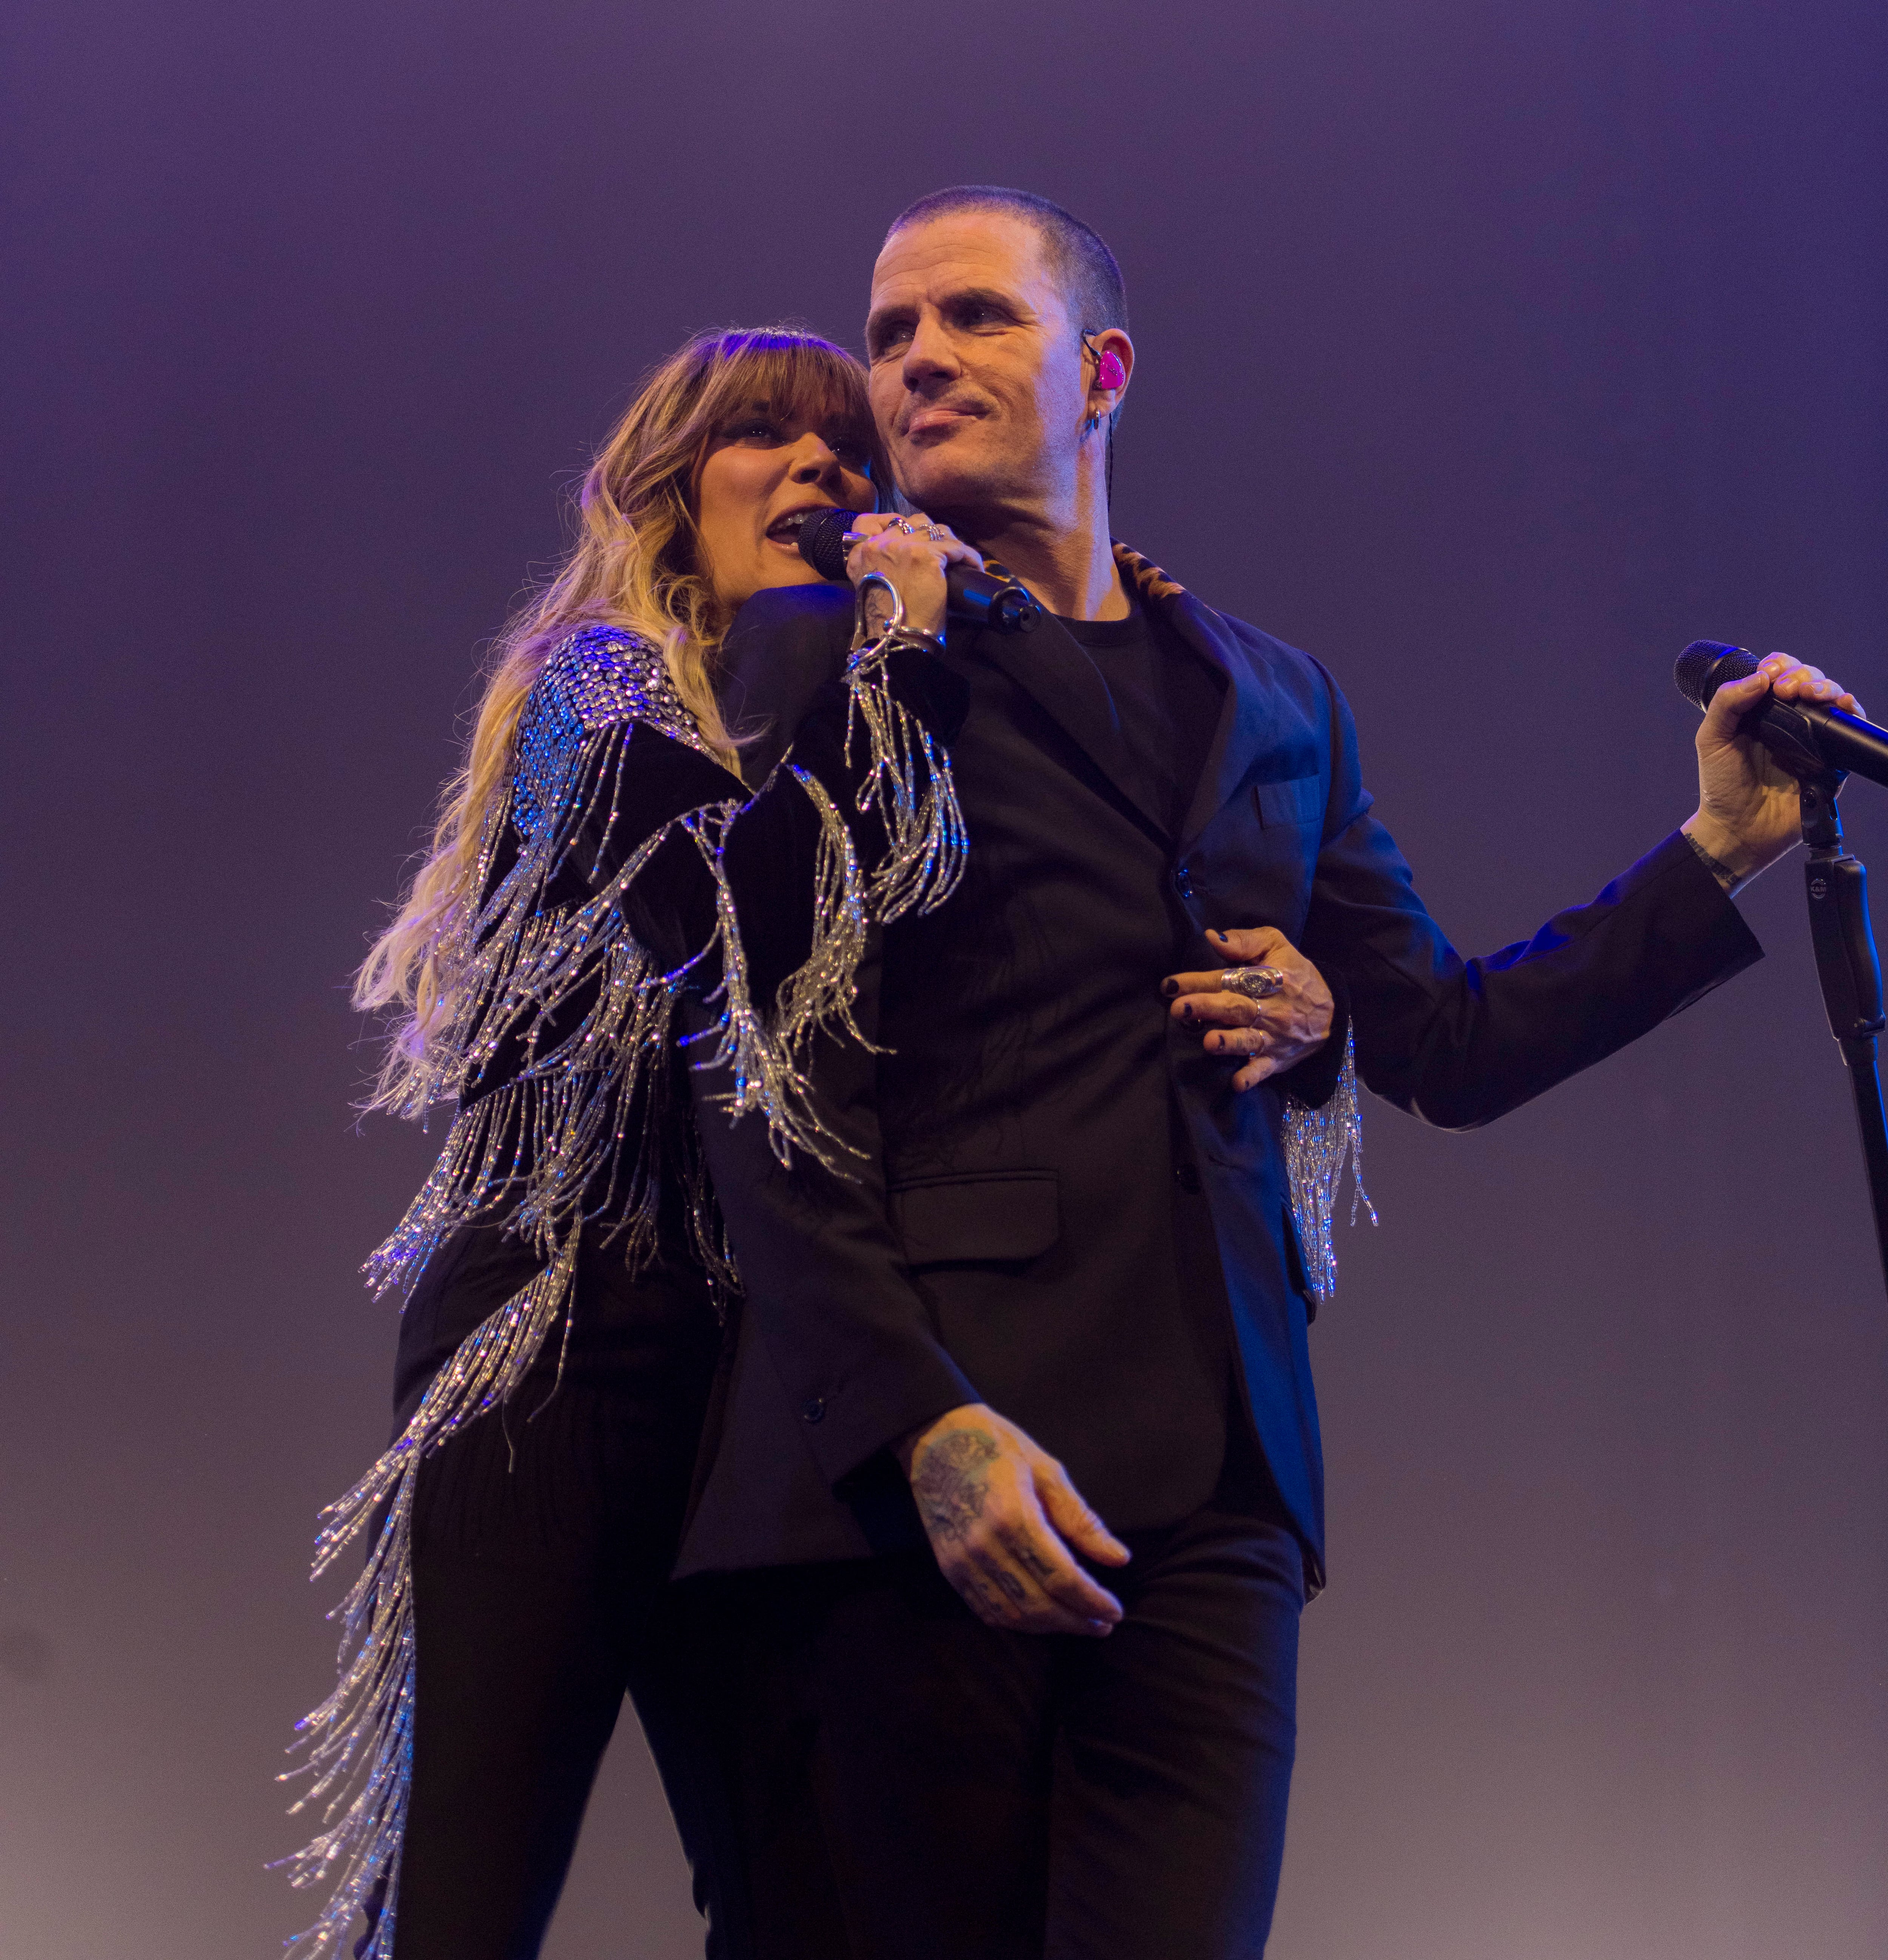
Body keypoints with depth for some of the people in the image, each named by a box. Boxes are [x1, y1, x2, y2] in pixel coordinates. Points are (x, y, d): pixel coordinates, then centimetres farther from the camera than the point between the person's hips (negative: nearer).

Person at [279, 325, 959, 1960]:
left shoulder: (852, 725, 19)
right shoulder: (602, 685, 3)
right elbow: (720, 920, -17)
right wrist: (873, 687, -15)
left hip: (766, 1356, 6)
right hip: (573, 1326, -6)